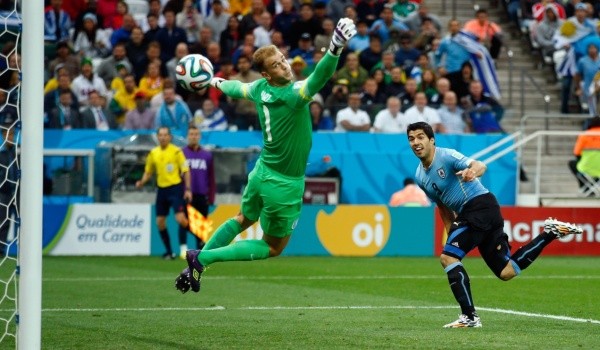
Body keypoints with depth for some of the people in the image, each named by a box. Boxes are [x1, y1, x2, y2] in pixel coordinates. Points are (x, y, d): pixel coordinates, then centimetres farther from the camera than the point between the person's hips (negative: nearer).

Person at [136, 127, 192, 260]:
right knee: (160, 222, 4)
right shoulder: (153, 153, 8)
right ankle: (169, 252, 16)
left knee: (180, 219, -18)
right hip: (161, 189, 5)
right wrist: (142, 182, -3)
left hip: (175, 188, -5)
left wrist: (188, 189, -12)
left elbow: (186, 171, -5)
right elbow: (148, 172, 17)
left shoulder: (176, 151, -6)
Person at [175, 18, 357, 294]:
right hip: (285, 184, -7)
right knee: (273, 248, 10)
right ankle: (204, 258, 1)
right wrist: (335, 48, -63)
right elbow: (319, 78, -48)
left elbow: (237, 88, 17)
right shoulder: (292, 94, -28)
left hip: (262, 172, 7)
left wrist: (218, 82, 40)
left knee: (243, 220, 33)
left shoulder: (260, 89, -5)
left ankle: (197, 262, 30)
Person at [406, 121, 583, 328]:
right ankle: (550, 234, 20)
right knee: (506, 272, 5)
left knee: (447, 257, -18)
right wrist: (451, 235, 20)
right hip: (467, 215, 9)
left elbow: (480, 166, -29)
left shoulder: (446, 156, -12)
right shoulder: (420, 177, 13)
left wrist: (472, 171, -52)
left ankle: (470, 317, -16)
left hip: (481, 207, -9)